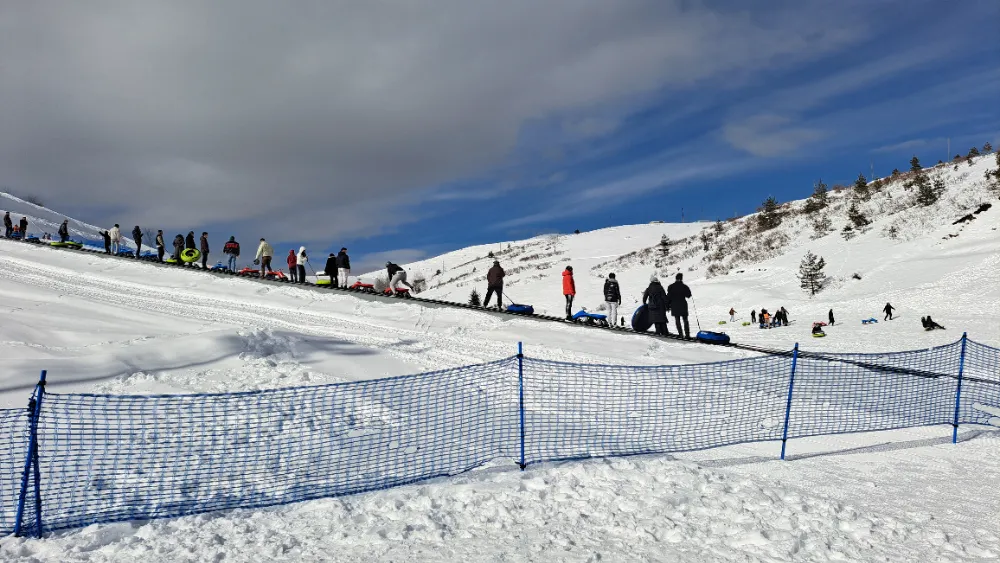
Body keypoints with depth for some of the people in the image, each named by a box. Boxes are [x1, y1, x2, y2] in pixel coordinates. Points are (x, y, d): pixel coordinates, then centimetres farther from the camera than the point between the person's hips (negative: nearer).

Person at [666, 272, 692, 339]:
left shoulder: (671, 287, -3)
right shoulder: (684, 287, -6)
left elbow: (668, 297, -2)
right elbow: (688, 295, 4)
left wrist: (668, 306, 5)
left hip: (674, 306, 0)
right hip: (683, 306, 0)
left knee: (677, 320, 7)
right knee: (685, 320, 6)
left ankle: (680, 334, 2)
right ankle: (687, 334, -1)